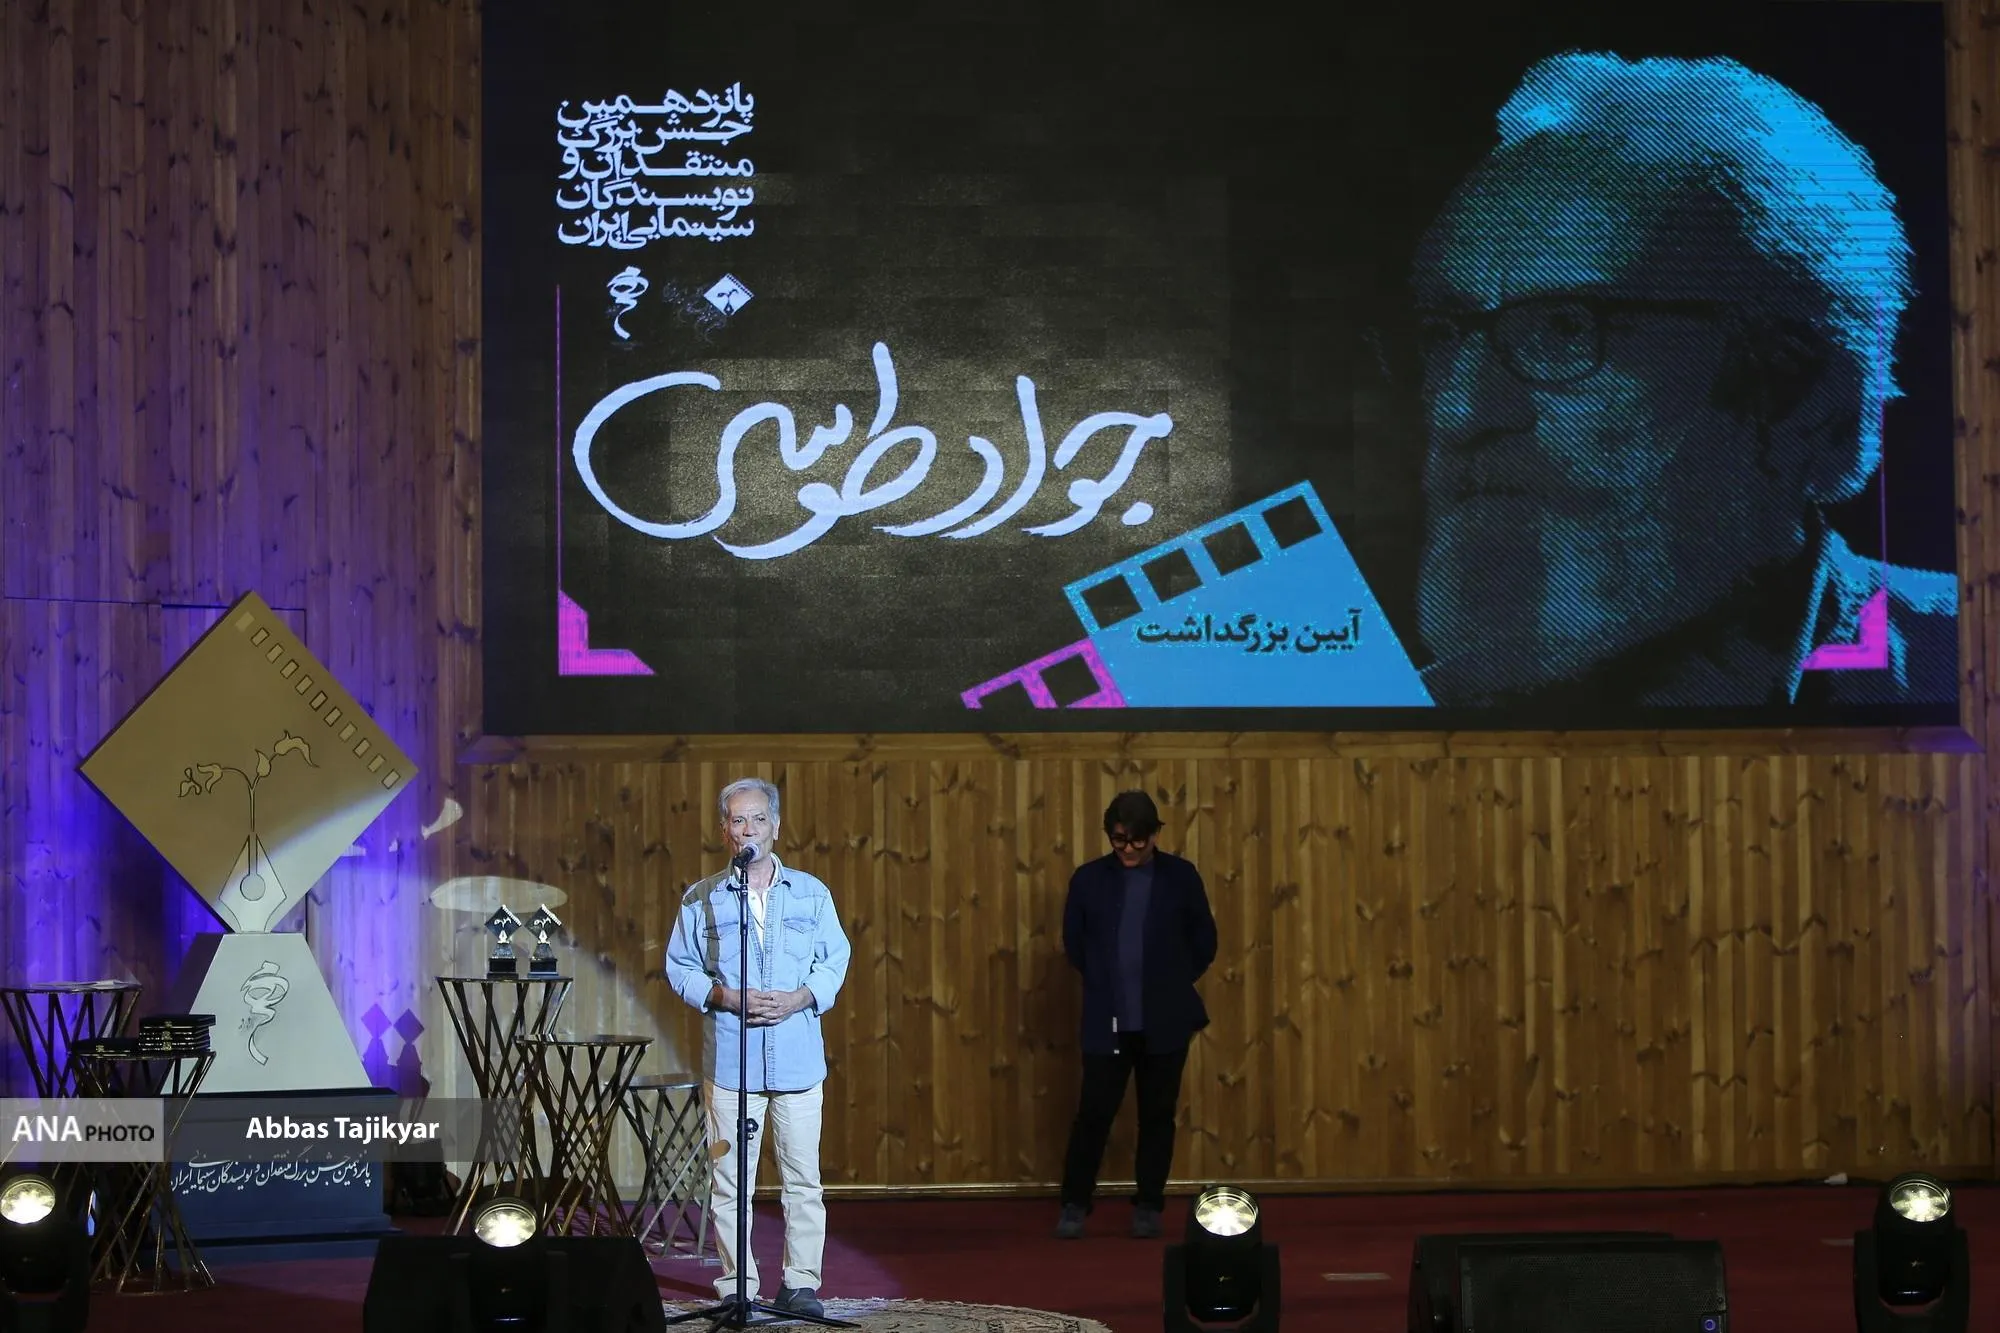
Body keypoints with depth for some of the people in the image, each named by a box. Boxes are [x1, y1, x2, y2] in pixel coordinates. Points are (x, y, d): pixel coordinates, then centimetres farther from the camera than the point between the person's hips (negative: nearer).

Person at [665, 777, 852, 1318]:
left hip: (798, 1058, 1)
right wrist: (722, 996, -9)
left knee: (803, 1177, 1)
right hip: (729, 1063, -1)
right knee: (730, 1179, 0)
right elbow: (679, 967, 7)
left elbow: (835, 959, 10)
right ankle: (737, 1284, 7)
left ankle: (801, 1282, 8)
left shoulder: (811, 893, 9)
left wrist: (800, 998, -7)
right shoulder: (701, 899, 6)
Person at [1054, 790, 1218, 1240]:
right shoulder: (1089, 878, 0)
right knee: (1093, 1112, -1)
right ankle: (1074, 1204, 10)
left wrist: (1172, 986, 9)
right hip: (1106, 1020, 0)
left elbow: (1203, 942, 7)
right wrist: (1104, 983, 10)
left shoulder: (1181, 877, 0)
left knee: (1157, 1115, 6)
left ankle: (1148, 1206, 16)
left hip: (1165, 1021, 0)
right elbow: (1073, 941, 10)